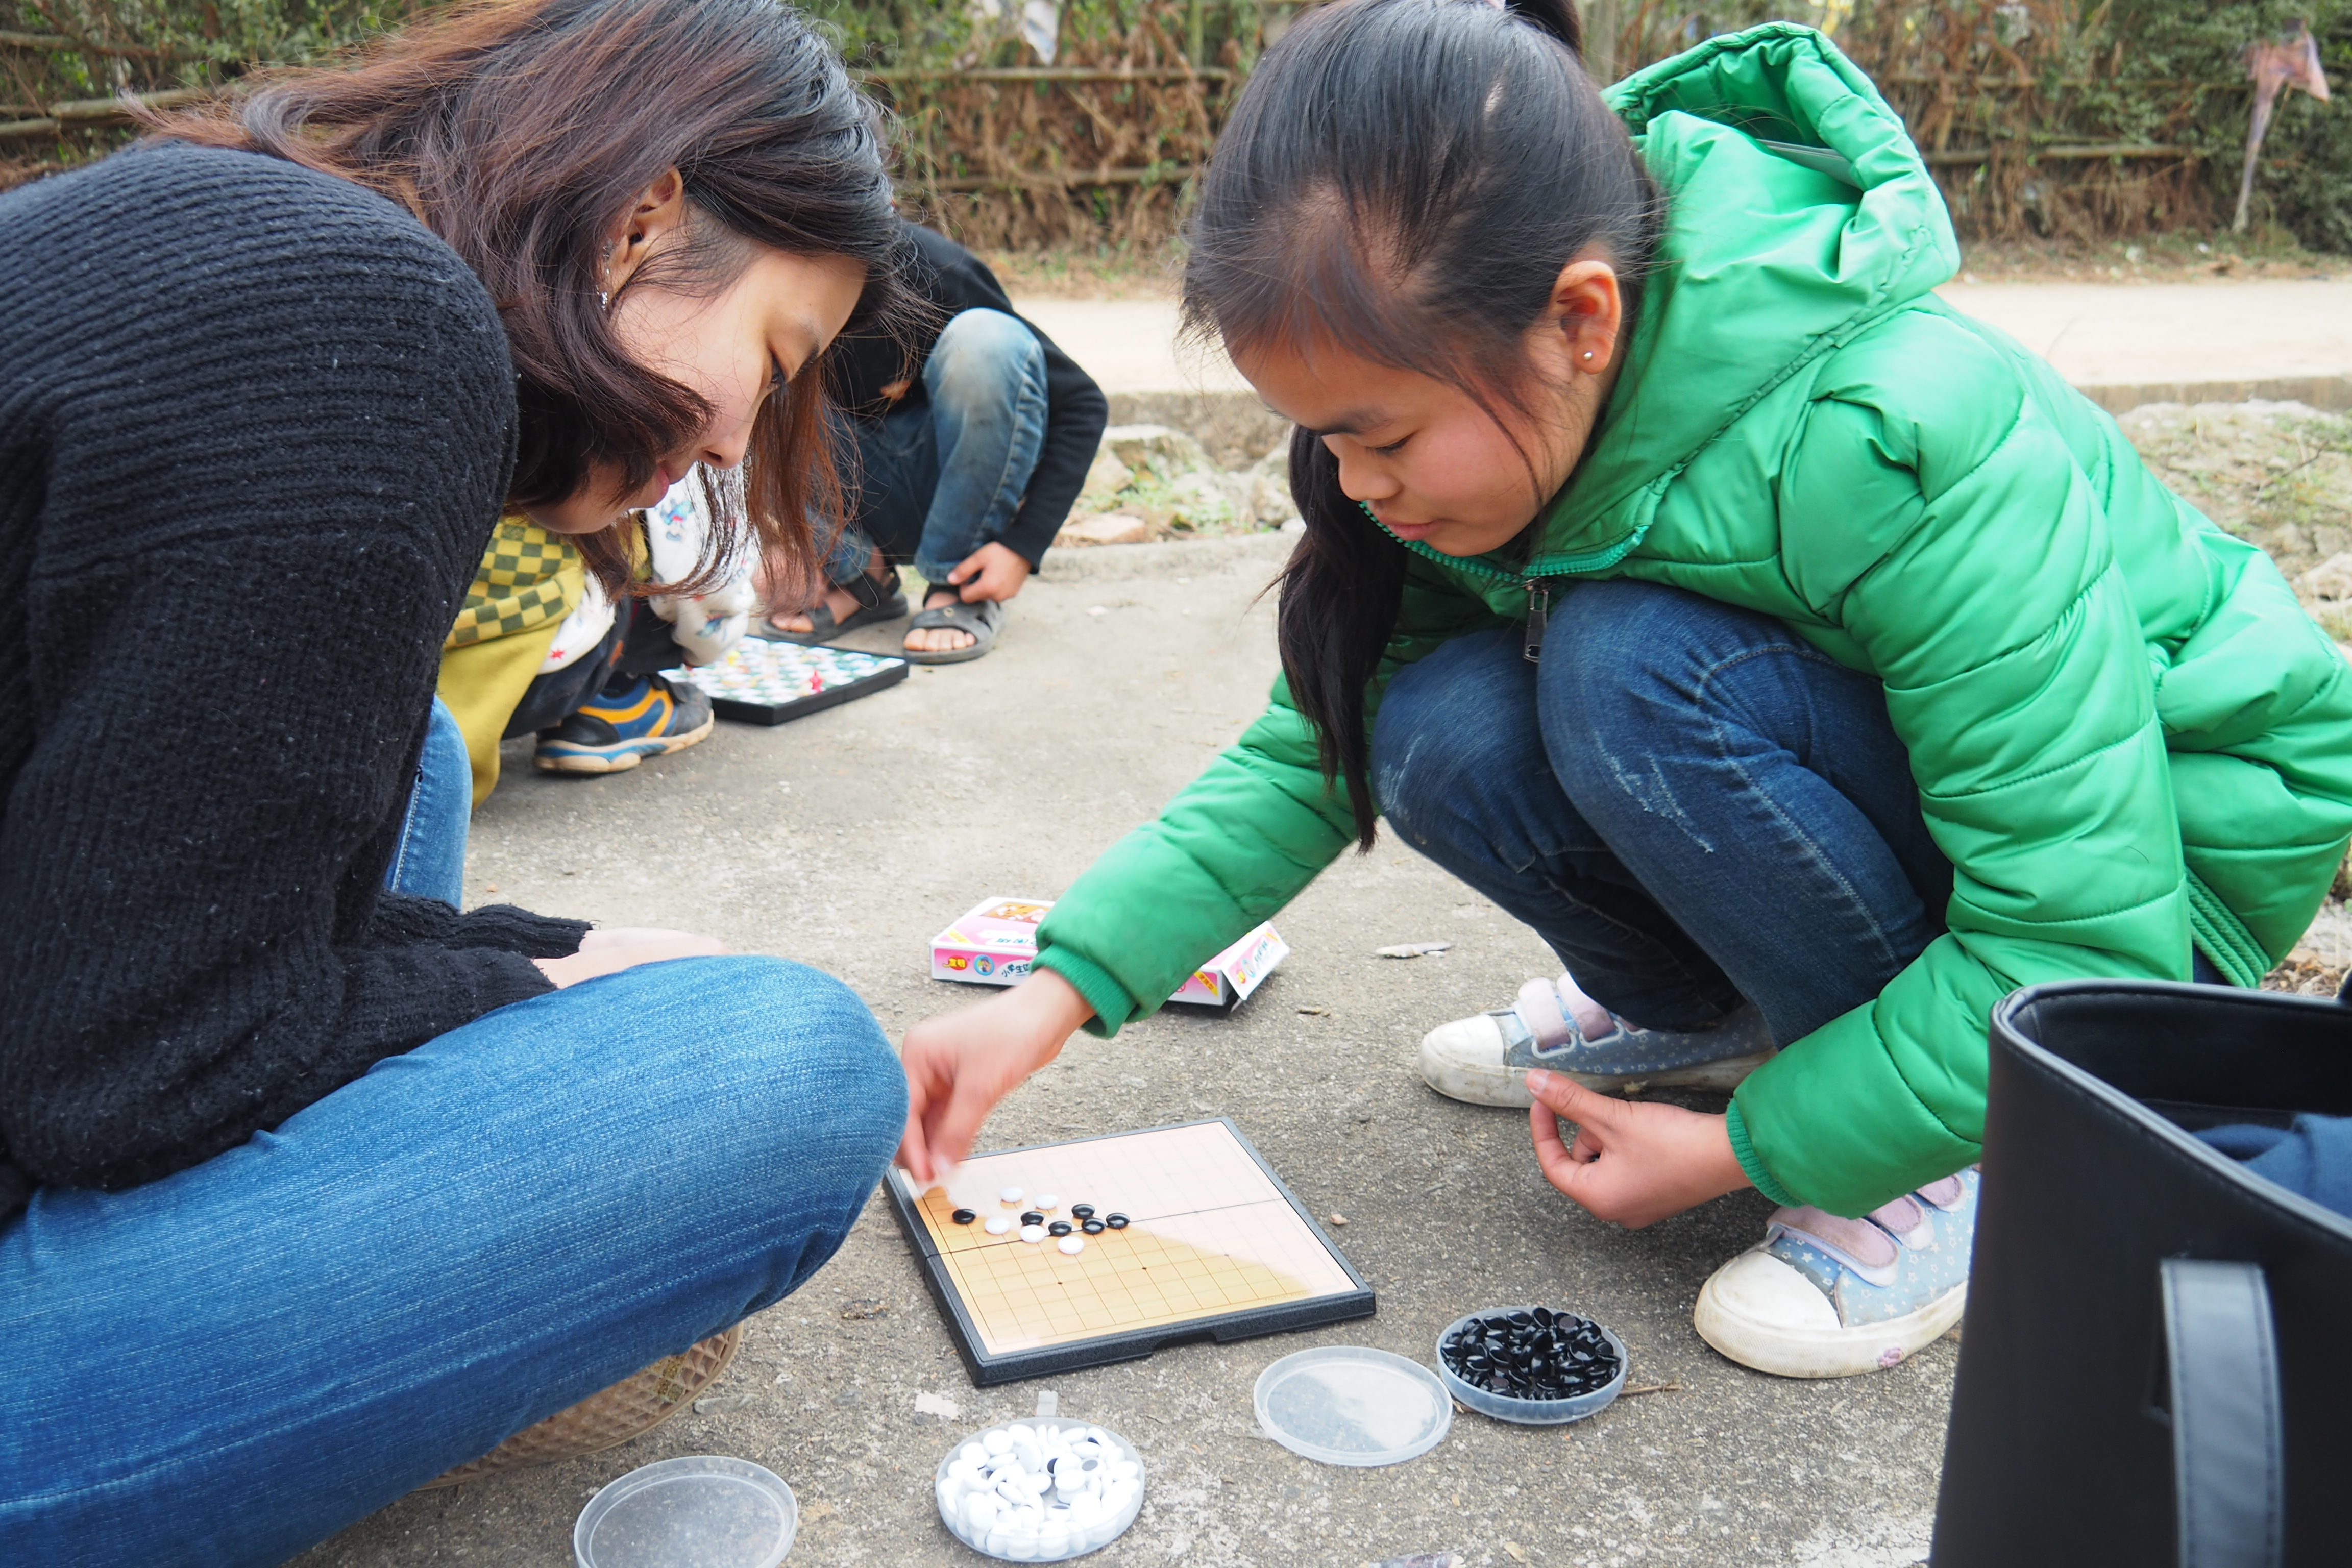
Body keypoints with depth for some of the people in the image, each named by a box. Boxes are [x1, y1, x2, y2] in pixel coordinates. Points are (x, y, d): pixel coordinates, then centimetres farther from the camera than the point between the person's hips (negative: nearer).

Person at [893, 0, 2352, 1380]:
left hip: (2160, 850, -6)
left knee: (1633, 669, -33)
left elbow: (2092, 941, -31)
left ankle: (1968, 1155, -12)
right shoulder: (1514, 420, -14)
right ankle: (1695, 1005, 8)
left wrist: (1736, 1151, -23)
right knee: (1440, 734, -22)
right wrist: (1051, 998, -16)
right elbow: (1319, 745, -7)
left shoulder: (1902, 443, -35)